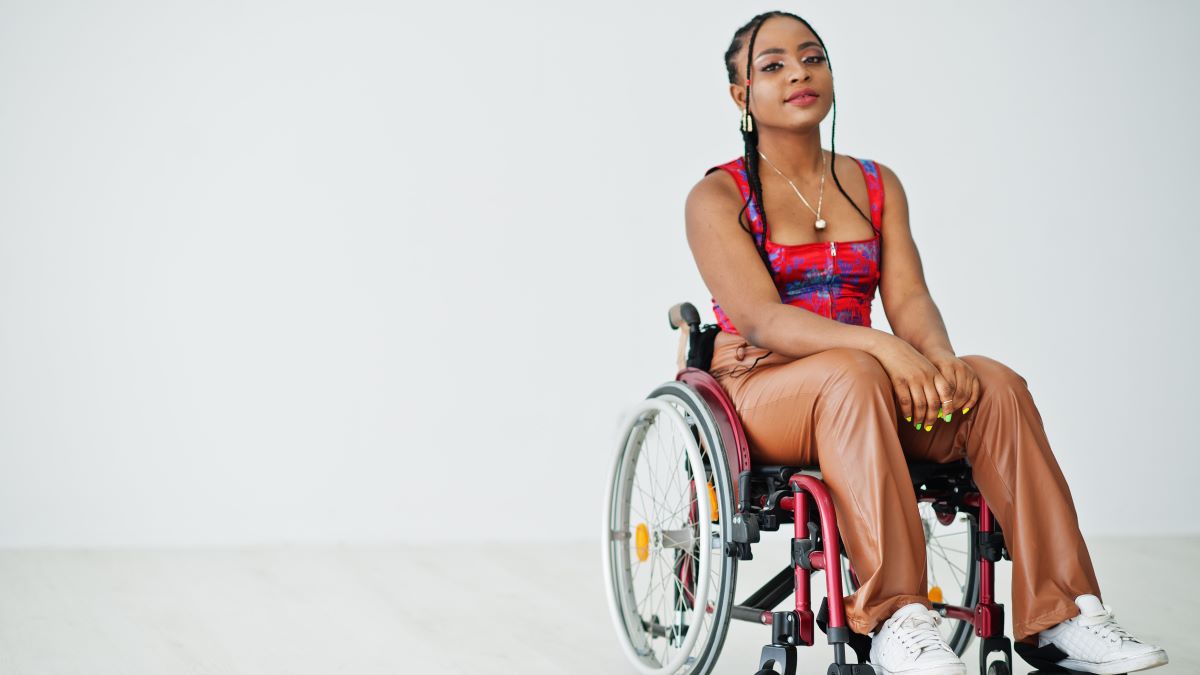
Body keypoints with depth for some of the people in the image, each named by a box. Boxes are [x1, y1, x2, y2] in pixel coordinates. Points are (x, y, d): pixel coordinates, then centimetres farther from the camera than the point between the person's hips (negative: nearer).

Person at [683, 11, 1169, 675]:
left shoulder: (877, 186, 15)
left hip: (870, 380, 5)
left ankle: (1061, 614, -30)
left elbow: (909, 298, 2)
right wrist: (886, 349, -32)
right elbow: (761, 320, -17)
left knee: (996, 384, -24)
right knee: (855, 375, -38)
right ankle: (896, 622, -46)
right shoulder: (717, 198, -2)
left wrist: (939, 355, -23)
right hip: (761, 391, -5)